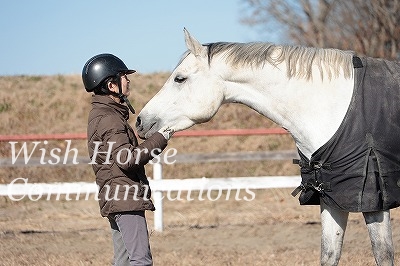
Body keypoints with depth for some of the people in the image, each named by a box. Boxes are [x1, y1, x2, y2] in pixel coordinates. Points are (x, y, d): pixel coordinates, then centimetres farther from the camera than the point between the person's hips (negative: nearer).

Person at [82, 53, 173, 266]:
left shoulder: (105, 113, 18)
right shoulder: (108, 119, -15)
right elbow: (127, 159, -22)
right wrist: (160, 139, -15)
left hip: (116, 198, 11)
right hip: (125, 199, -11)